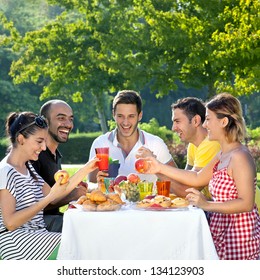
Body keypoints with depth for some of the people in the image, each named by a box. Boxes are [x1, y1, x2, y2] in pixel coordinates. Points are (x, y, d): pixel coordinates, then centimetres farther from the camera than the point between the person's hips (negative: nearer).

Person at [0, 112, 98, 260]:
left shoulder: (28, 168, 16)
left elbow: (55, 197, 12)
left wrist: (86, 169, 9)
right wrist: (49, 197, -22)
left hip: (37, 235, 8)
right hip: (16, 241, -8)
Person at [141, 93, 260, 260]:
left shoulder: (239, 157, -17)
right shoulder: (222, 155, 13)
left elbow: (247, 203, -21)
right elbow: (198, 178, 18)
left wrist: (207, 205, -23)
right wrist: (160, 168, 15)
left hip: (238, 238, -9)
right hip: (223, 235, 9)